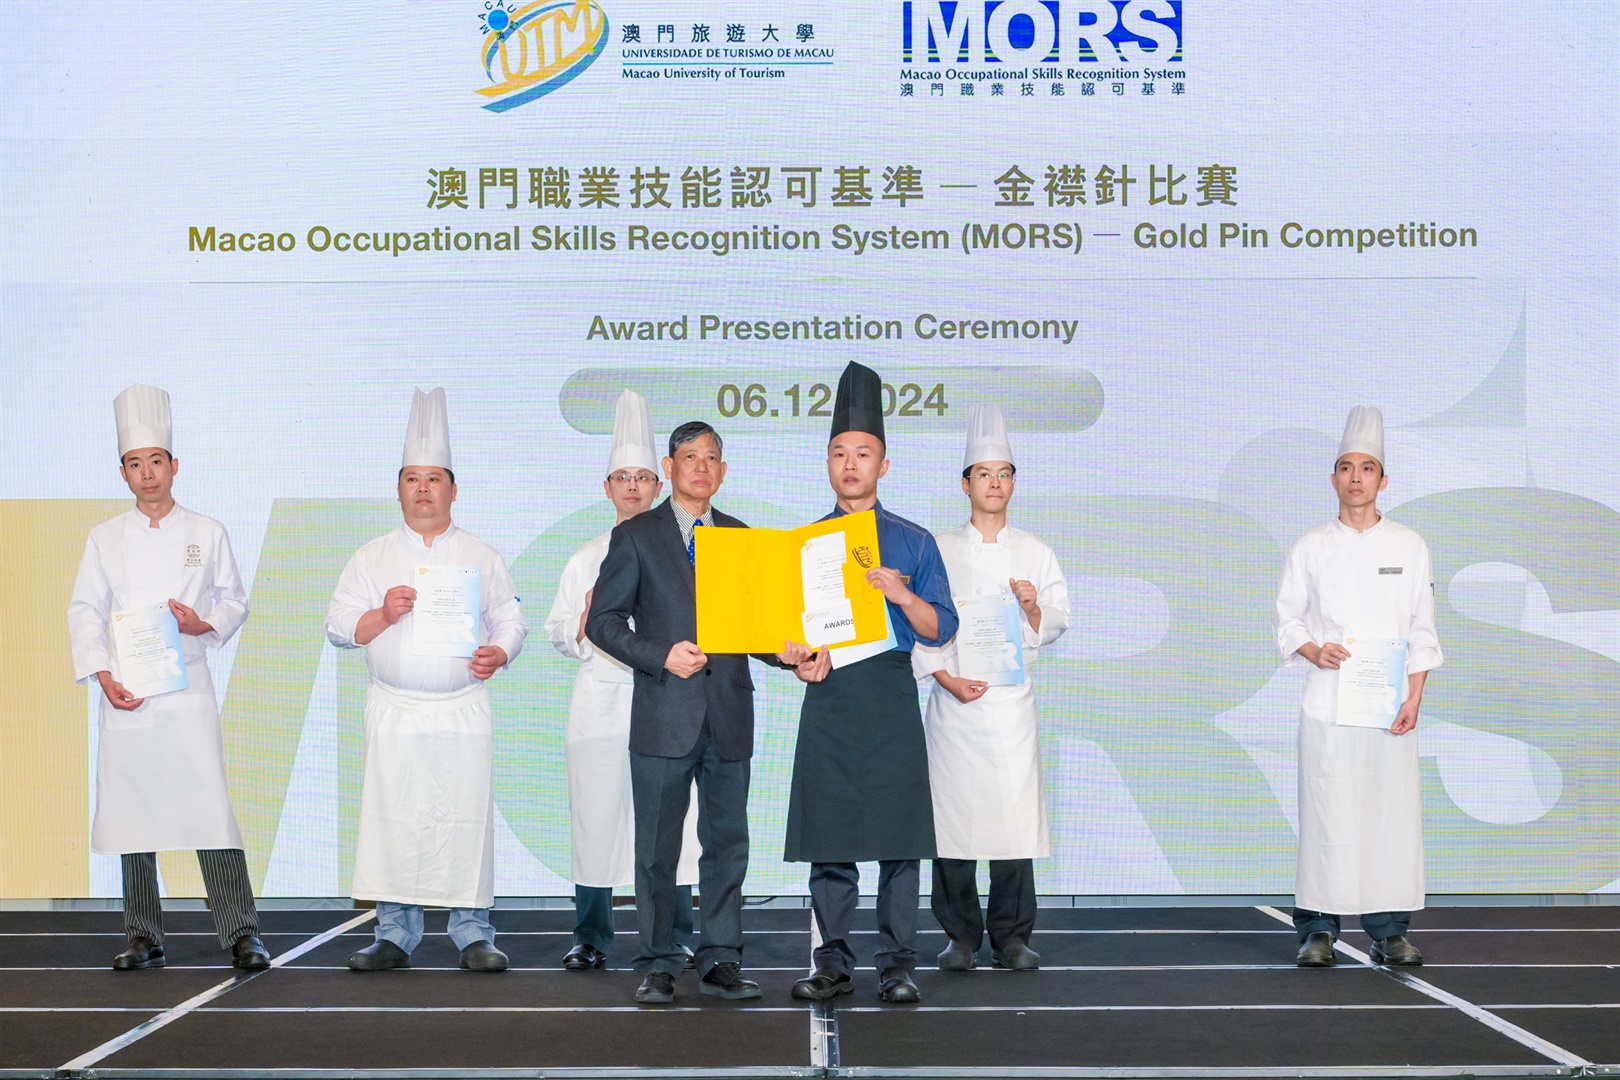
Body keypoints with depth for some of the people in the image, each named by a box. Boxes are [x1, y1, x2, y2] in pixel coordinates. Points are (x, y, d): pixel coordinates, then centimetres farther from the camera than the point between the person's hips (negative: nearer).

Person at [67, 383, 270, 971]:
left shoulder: (207, 533, 6)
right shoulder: (106, 538, 8)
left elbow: (234, 601, 11)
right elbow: (85, 611, 7)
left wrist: (205, 624, -10)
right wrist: (104, 675, -5)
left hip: (189, 687, -1)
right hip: (125, 694, 2)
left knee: (211, 810, -9)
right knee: (132, 816, 4)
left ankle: (241, 933, -3)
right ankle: (143, 937, 15)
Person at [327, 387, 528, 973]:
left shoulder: (482, 556, 12)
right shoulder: (372, 557, 11)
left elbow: (510, 619, 11)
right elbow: (338, 625, 8)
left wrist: (497, 652, -9)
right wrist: (383, 615, -11)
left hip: (463, 711, 0)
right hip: (394, 711, 0)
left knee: (467, 819, -4)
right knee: (393, 820, -2)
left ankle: (473, 934, 5)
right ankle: (394, 935, 8)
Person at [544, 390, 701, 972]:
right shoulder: (585, 558, 14)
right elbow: (559, 633, 14)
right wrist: (588, 622, -5)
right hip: (601, 698, 1)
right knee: (597, 811, -1)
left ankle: (675, 941, 4)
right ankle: (591, 939, 9)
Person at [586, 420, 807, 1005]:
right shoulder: (635, 536, 4)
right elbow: (603, 620, -1)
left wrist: (782, 647, -5)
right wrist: (661, 656, -14)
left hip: (729, 715, 3)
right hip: (664, 715, -3)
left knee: (727, 842, 6)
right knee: (657, 848, 2)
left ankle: (720, 959, 15)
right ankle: (658, 965, 11)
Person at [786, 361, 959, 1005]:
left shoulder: (913, 542, 8)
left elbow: (941, 629, 3)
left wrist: (903, 595, -14)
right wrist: (801, 660, -8)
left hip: (892, 698, -1)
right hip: (827, 698, 1)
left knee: (898, 838, -2)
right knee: (829, 840, 2)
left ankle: (898, 967, 6)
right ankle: (834, 966, 12)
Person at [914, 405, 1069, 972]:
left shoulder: (1035, 553, 11)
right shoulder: (939, 549, 7)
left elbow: (1055, 627, 10)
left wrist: (1033, 608, -10)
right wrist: (945, 677, -8)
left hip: (1012, 698, 1)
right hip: (954, 698, -1)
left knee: (1015, 813, -4)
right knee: (954, 813, -2)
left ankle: (1012, 936, 6)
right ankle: (961, 936, 9)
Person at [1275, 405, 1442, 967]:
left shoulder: (1409, 547, 7)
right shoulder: (1311, 548, 6)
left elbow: (1422, 633, 7)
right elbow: (1287, 622, 10)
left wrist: (1413, 699, -3)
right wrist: (1314, 650, -11)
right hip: (1328, 704, -1)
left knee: (1393, 811, -1)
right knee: (1325, 815, -4)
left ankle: (1389, 930, 9)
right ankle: (1318, 929, 5)